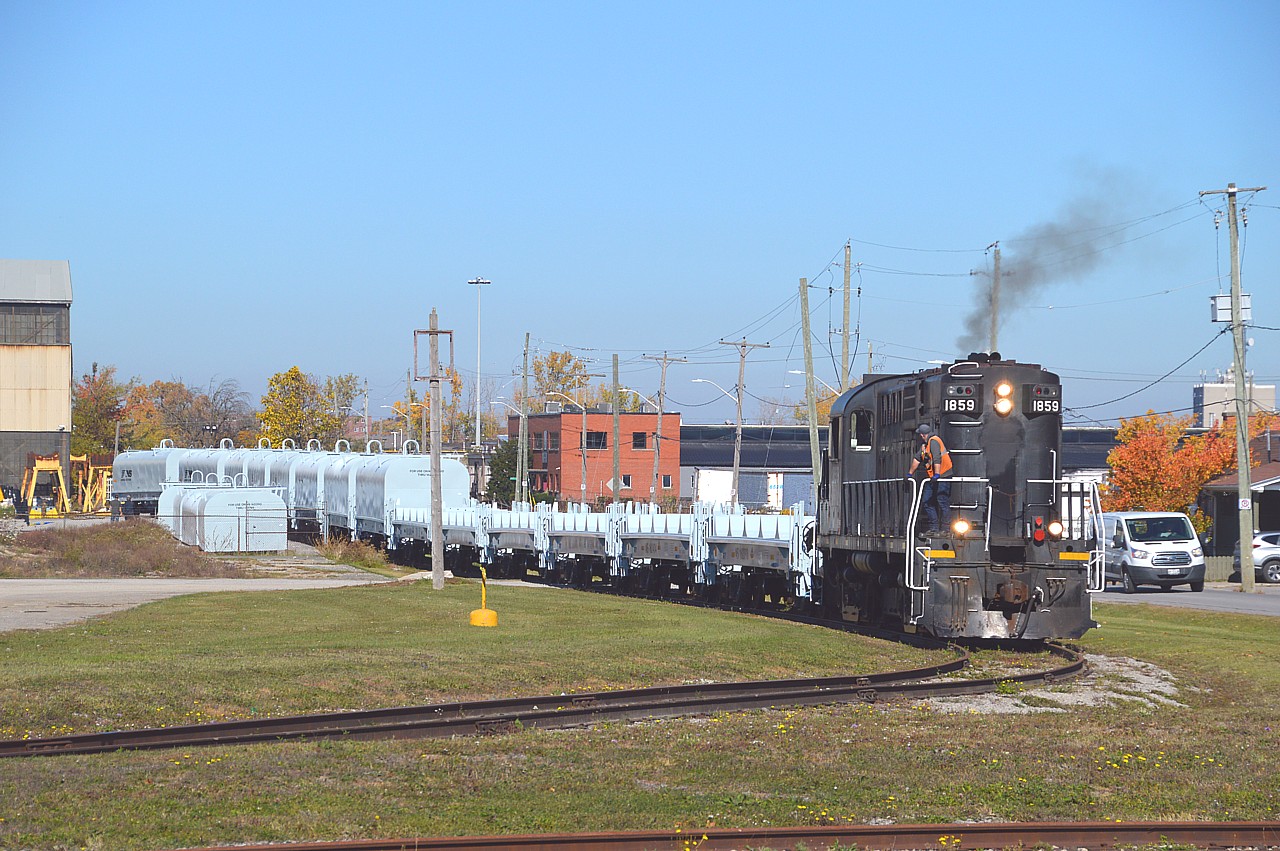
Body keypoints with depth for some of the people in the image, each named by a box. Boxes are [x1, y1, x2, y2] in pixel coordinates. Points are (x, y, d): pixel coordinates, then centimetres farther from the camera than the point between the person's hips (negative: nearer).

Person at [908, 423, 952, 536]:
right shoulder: (925, 444, 17)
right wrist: (910, 474, 24)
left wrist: (937, 475, -30)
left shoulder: (934, 441, -13)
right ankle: (933, 528, 11)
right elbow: (917, 459, 22)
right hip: (931, 478, 10)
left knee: (942, 502, -7)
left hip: (942, 477, -10)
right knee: (926, 502, 8)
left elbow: (937, 459, -23)